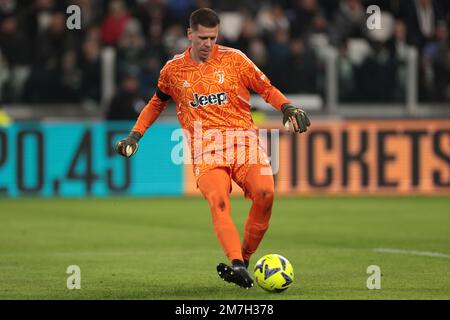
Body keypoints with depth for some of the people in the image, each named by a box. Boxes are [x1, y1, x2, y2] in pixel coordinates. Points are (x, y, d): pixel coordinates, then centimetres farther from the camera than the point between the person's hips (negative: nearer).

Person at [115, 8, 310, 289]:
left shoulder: (233, 59, 6)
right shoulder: (173, 69, 11)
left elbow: (266, 89, 13)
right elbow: (157, 103, 28)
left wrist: (288, 108, -5)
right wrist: (135, 135, 20)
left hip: (243, 138, 0)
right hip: (205, 147, 0)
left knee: (265, 193, -25)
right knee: (218, 200, -29)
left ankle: (244, 260, -10)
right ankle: (237, 264, -43)